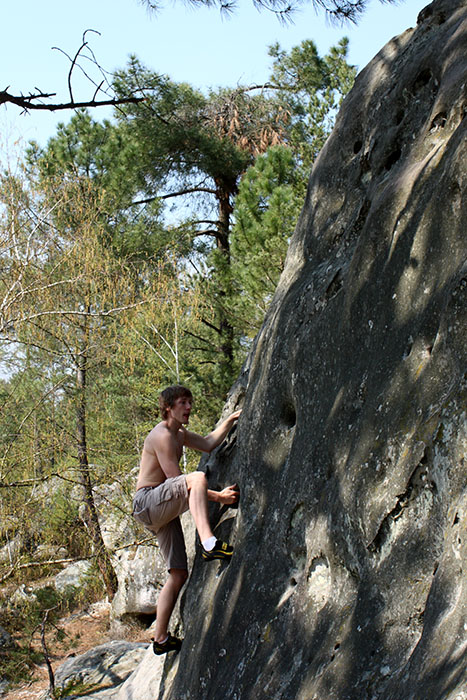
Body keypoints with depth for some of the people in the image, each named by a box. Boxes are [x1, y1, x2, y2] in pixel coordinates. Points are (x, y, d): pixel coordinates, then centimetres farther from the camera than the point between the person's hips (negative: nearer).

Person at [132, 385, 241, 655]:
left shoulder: (180, 435, 19)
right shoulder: (162, 435, -12)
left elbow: (209, 444, 30)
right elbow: (176, 479, -18)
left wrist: (231, 420, 21)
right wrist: (217, 496, -20)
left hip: (163, 511, 10)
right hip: (147, 501, -10)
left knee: (179, 573, 7)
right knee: (197, 478, -34)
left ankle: (162, 639, 15)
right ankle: (209, 544, -50)